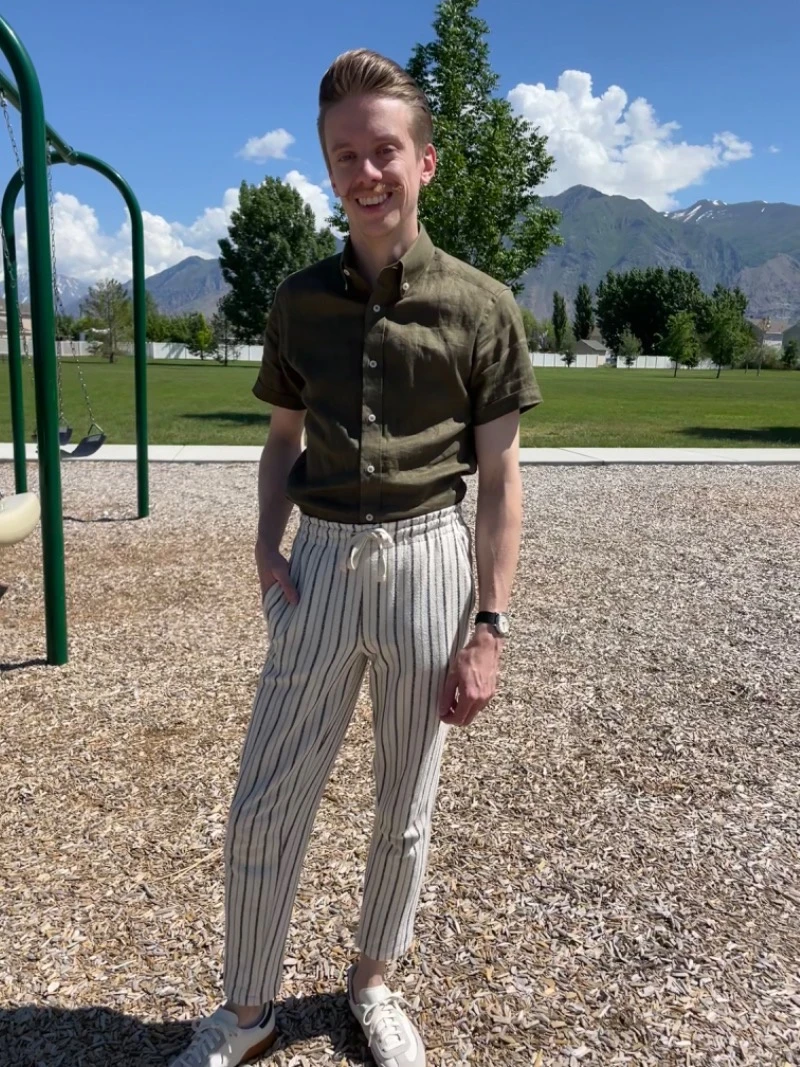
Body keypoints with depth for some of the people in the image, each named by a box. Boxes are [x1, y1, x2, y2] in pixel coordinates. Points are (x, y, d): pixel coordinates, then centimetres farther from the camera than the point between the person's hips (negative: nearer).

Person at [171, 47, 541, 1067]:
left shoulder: (481, 307, -3)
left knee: (405, 805, 14)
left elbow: (499, 477, -3)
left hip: (429, 564, -2)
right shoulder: (299, 300, 6)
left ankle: (372, 979, 39)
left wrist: (489, 626, -7)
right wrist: (267, 549, -2)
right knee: (263, 805, 6)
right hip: (322, 563, 2)